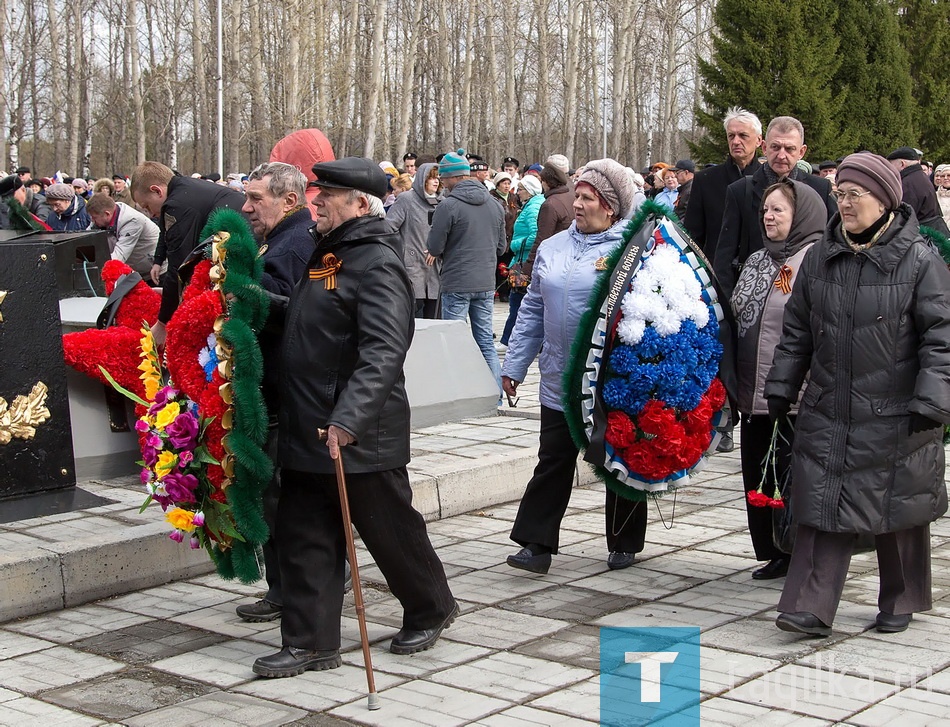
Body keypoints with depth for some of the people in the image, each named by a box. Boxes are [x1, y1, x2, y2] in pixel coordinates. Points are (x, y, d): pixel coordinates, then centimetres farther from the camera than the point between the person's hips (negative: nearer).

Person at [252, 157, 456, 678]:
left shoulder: (377, 263, -17)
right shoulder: (325, 254, 13)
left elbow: (383, 353, -29)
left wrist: (349, 418, -38)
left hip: (360, 434, -9)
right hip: (308, 432, 9)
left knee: (391, 530, 8)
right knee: (304, 535, 8)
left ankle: (431, 610, 30)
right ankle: (311, 642, 15)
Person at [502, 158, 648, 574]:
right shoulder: (553, 248, 9)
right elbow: (533, 311, 13)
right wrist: (514, 365, 10)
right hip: (560, 381, 4)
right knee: (553, 462, 4)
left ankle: (624, 543, 23)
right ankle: (537, 544, 6)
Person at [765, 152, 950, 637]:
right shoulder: (820, 258, 7)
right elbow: (796, 332, 14)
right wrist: (782, 388, 13)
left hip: (895, 416, -3)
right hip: (828, 412, 4)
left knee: (898, 509, 10)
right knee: (822, 505, -2)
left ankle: (900, 602, 28)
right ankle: (811, 608, -1)